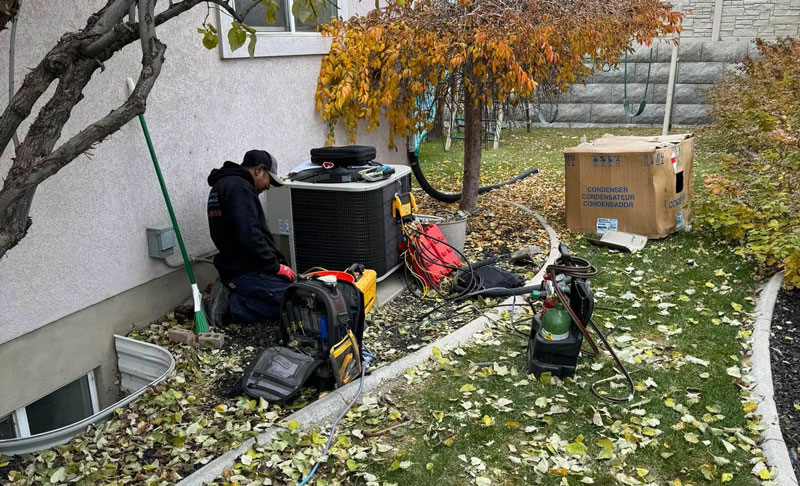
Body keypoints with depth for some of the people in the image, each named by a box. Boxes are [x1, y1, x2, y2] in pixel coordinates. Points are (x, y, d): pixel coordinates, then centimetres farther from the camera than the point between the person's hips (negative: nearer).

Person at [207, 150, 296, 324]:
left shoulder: (223, 185, 23)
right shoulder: (238, 187, -12)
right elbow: (249, 236, -23)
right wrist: (276, 266, -11)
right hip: (246, 273, -11)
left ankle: (230, 298, 0)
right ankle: (236, 305, -14)